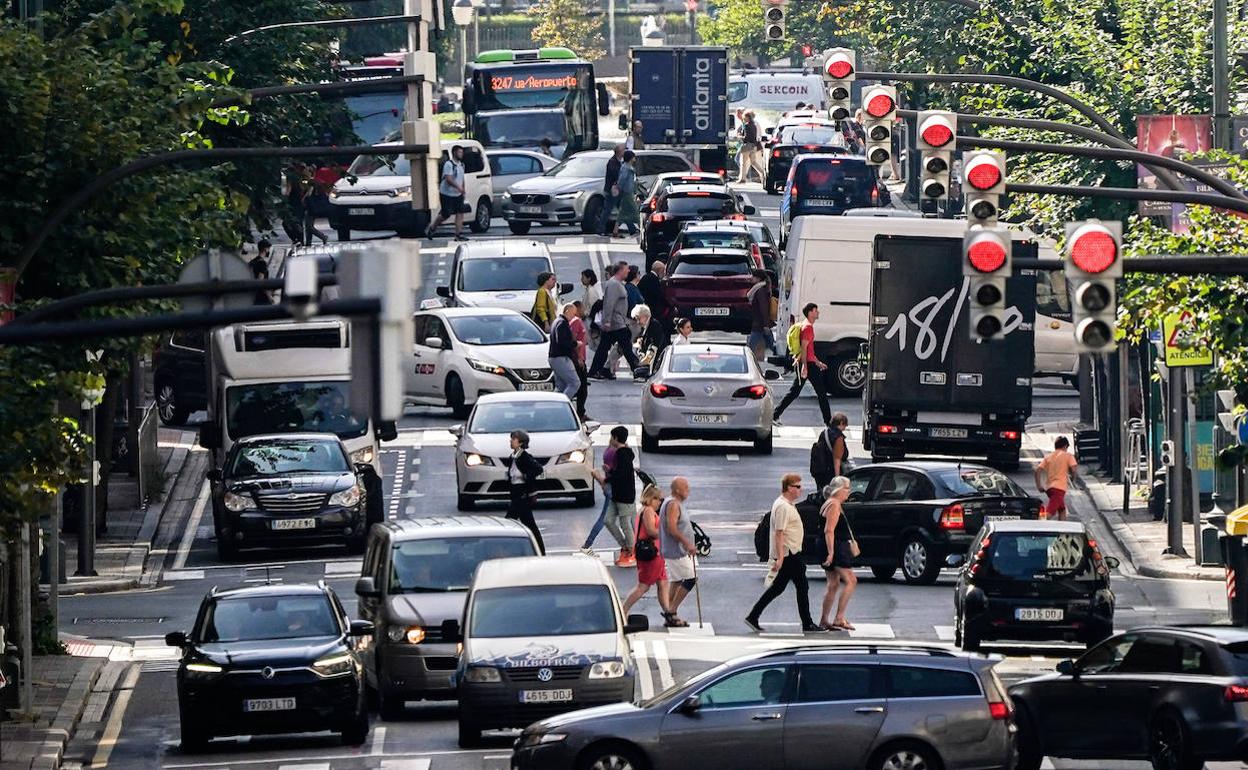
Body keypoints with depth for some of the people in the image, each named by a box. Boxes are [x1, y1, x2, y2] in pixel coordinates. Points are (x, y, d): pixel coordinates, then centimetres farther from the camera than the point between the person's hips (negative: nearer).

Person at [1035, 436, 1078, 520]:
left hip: (1048, 487, 7)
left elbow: (1038, 470, 8)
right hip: (1059, 488, -7)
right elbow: (1074, 470, -6)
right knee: (1050, 512, -19)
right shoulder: (1068, 456, 4)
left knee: (1062, 510, 24)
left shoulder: (1048, 456, 17)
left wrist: (1039, 486, 11)